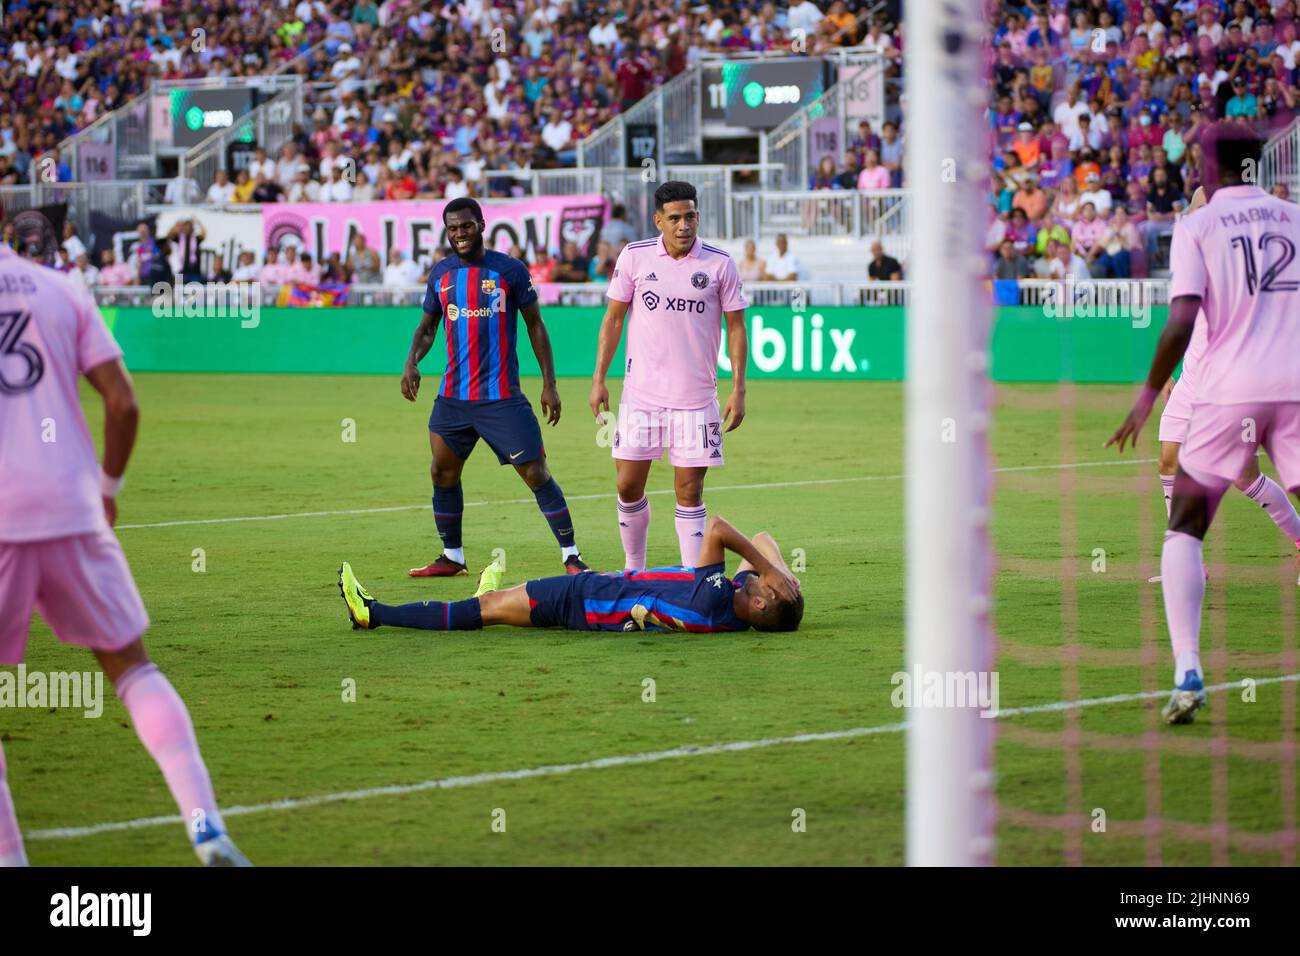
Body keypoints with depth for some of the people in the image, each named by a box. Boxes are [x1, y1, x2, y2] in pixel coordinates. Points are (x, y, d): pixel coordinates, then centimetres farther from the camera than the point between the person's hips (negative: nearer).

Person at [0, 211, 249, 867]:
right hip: (72, 510, 2)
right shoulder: (63, 291, 9)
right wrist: (109, 485, 19)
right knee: (131, 667, 13)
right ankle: (207, 830, 0)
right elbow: (122, 402, 4)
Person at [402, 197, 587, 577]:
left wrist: (549, 383, -3)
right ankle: (452, 556, 23)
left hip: (503, 396, -5)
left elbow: (535, 325, 2)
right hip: (453, 396, 5)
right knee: (443, 474, 7)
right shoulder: (441, 274, 8)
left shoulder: (510, 270, -3)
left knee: (536, 474, -7)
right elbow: (427, 327, 18)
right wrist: (411, 362, -2)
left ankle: (571, 557, -2)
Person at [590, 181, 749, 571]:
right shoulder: (634, 256, 1)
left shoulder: (720, 263, -2)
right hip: (640, 392, 1)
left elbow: (736, 326, 2)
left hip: (696, 398, -1)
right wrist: (599, 378, 4)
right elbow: (613, 318, 8)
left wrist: (738, 388, -4)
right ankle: (634, 569, 19)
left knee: (689, 492, -1)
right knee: (628, 486, 1)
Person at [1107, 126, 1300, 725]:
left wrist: (1150, 393, -2)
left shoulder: (1197, 227, 0)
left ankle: (1188, 675, -6)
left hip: (1228, 392, -2)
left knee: (1184, 530, 8)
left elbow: (1183, 320, -11)